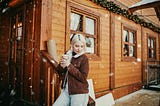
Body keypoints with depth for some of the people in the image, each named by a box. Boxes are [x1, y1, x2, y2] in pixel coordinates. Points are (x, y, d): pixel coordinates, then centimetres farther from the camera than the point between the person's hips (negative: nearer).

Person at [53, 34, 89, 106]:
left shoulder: (84, 58, -10)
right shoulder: (67, 54, 3)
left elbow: (83, 77, -16)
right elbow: (58, 72, 8)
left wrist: (69, 65, -20)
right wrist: (61, 65, -15)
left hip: (79, 93, -4)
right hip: (66, 91, 5)